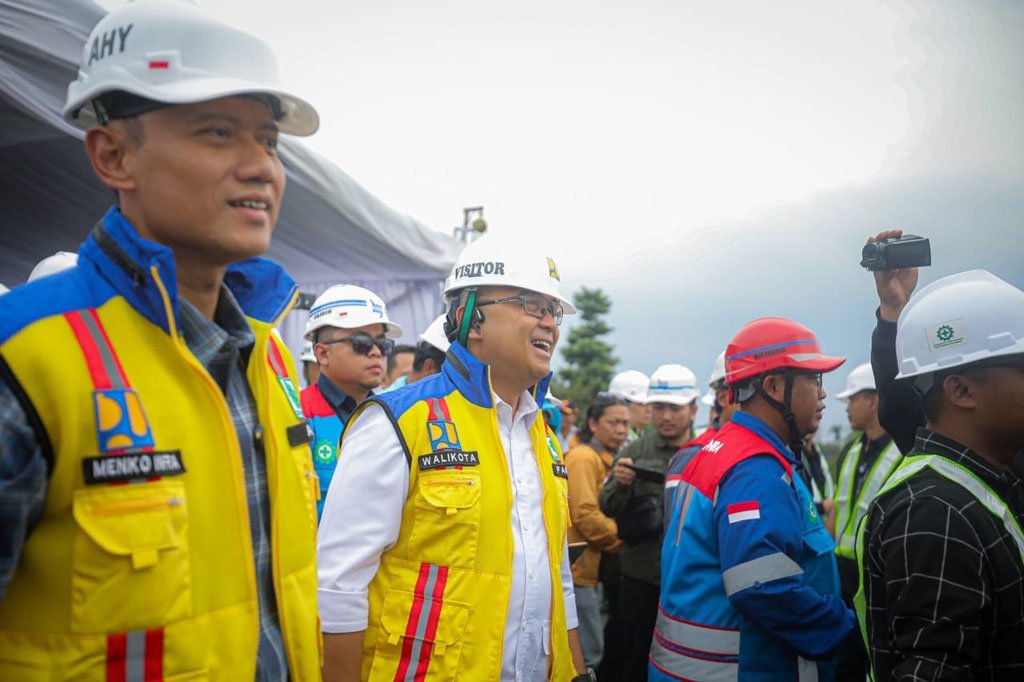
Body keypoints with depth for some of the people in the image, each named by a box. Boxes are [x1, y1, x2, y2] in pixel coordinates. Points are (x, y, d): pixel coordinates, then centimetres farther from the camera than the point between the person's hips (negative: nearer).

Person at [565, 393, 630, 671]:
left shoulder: (604, 459, 16)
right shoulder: (584, 457, -14)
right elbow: (586, 516, -21)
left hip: (590, 568, 10)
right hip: (578, 568, -10)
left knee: (589, 651, 16)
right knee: (587, 654, -5)